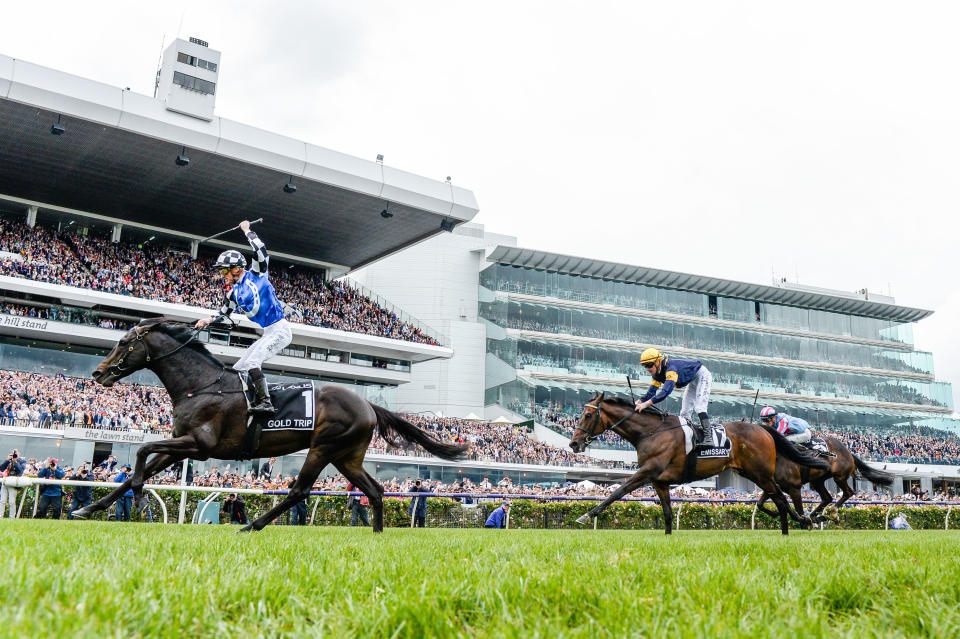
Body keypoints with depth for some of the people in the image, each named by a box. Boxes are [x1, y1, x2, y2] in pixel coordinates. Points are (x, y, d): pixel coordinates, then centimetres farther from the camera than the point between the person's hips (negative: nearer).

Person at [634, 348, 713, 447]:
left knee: (699, 408, -24)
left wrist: (646, 403, -55)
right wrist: (639, 401, -27)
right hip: (692, 382, 9)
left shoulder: (671, 368, -38)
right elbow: (651, 392, -7)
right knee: (685, 413, 4)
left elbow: (666, 391, -49)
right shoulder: (656, 374, -9)